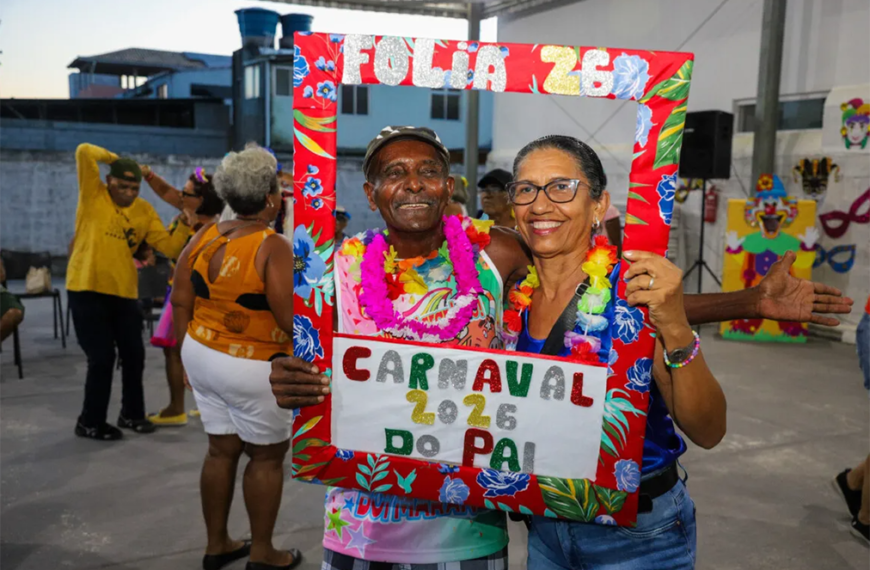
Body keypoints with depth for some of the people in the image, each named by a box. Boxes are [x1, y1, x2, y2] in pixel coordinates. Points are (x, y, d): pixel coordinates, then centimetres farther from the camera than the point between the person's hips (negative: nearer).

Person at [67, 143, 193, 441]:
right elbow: (84, 153, -17)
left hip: (125, 292, 5)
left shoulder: (145, 210, 6)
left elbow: (169, 248, 0)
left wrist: (185, 224, -15)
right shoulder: (93, 194, -3)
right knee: (102, 357, -2)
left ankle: (132, 413, 31)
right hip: (87, 289, -4)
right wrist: (113, 158, -2)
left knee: (134, 354, 11)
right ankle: (89, 423, 16)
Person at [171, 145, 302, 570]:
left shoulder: (204, 236, 0)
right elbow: (291, 320, -22)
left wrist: (188, 351, 14)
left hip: (202, 356, 7)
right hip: (252, 367, -6)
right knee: (267, 456, 11)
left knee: (221, 449, 19)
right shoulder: (273, 247, -20)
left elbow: (180, 301, 4)